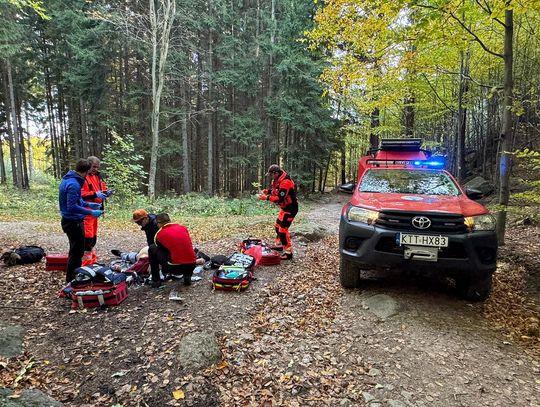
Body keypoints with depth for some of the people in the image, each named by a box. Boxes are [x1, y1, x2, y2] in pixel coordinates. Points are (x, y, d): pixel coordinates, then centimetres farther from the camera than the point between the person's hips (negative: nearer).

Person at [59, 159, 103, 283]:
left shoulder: (68, 179, 9)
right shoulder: (74, 184, -23)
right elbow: (72, 207, -27)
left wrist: (88, 204, 14)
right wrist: (90, 212, -23)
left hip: (70, 221, 11)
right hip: (74, 222, -11)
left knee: (75, 250, 22)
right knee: (77, 252, 0)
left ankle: (72, 277, 35)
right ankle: (72, 280, 10)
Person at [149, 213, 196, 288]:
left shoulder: (159, 234, 2)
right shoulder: (183, 227, 10)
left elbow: (159, 250, 19)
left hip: (175, 268, -4)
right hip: (191, 266, 4)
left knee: (152, 248, 14)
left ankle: (156, 281, 18)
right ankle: (187, 276, 20)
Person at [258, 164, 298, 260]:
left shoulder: (285, 182, -27)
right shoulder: (278, 180, 5)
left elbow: (280, 198, -30)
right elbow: (275, 191, 18)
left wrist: (266, 198, -26)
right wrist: (267, 191, -1)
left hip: (290, 208, -10)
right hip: (284, 207, 10)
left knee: (283, 229, -10)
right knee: (278, 226, 20)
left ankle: (288, 252, -3)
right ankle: (279, 245, 38)